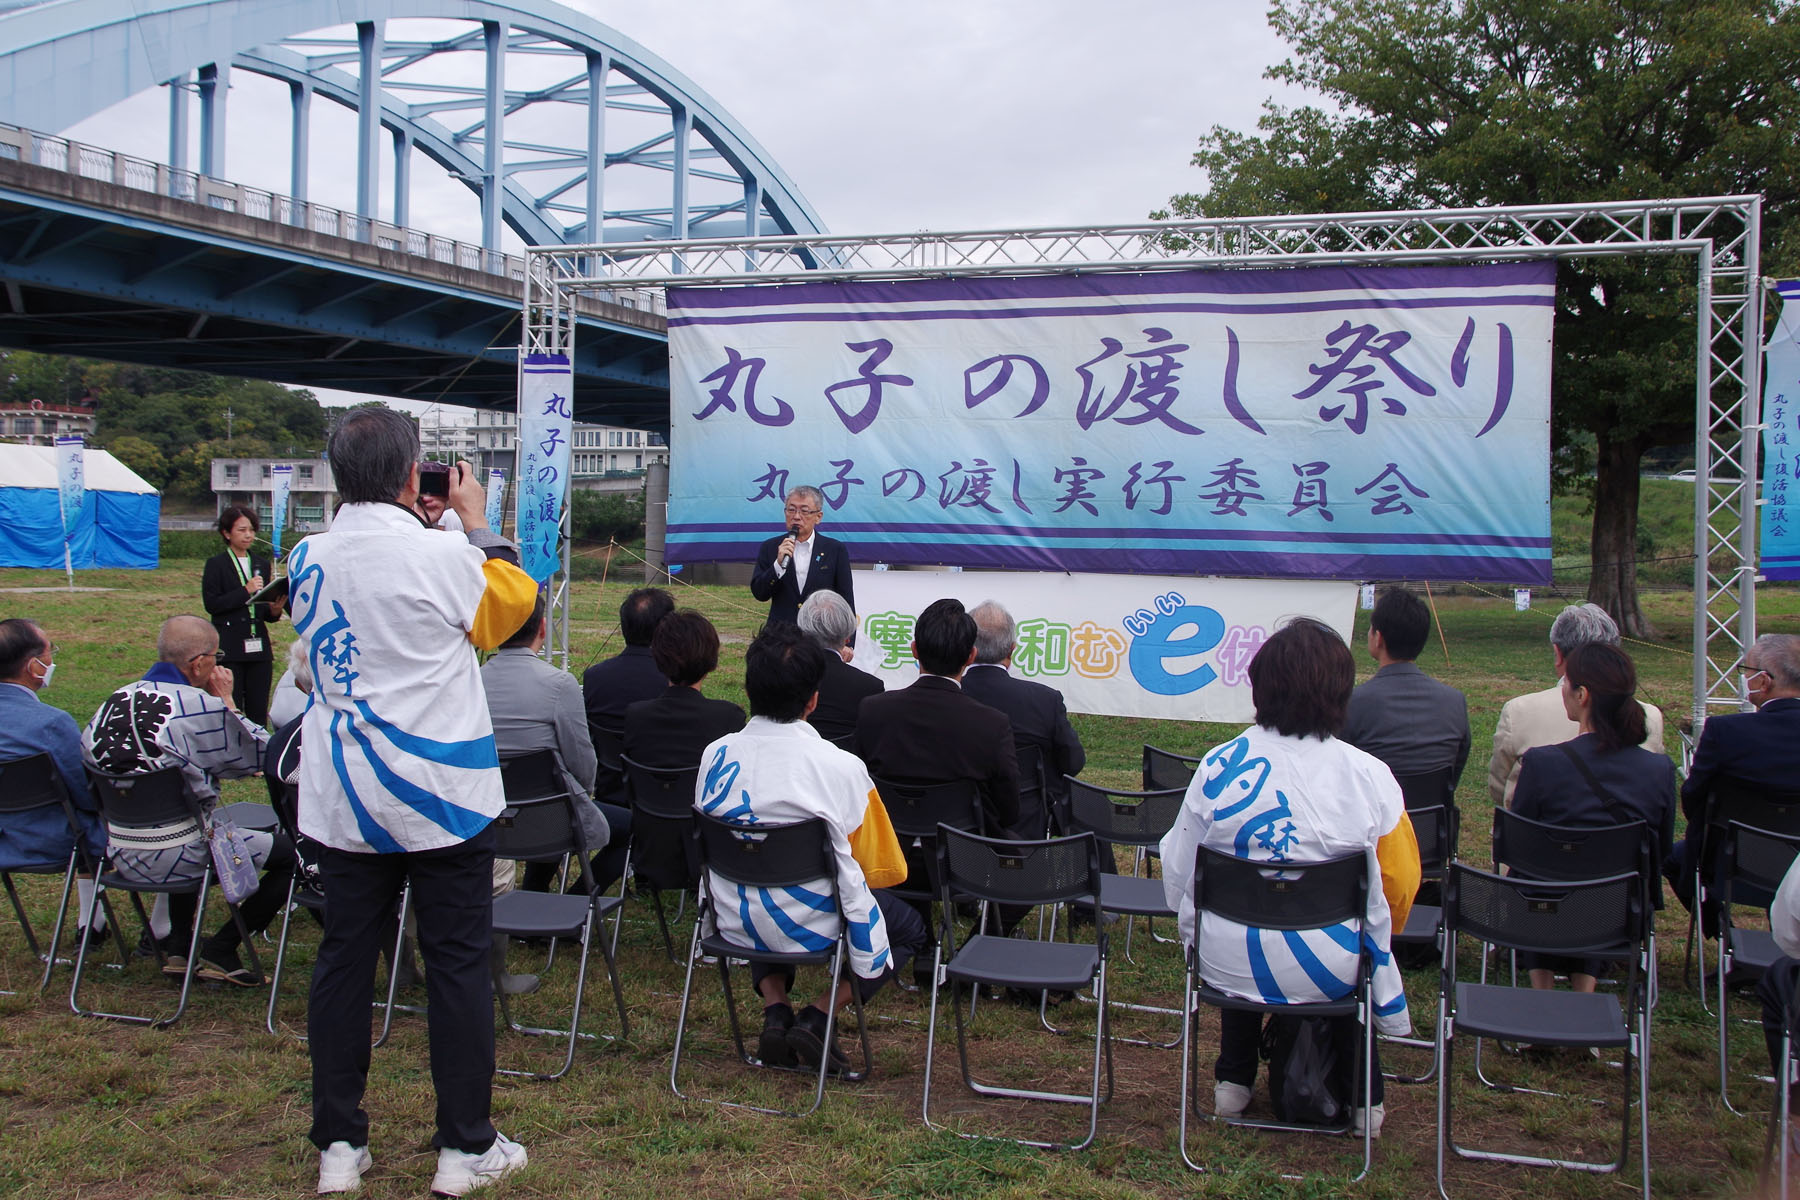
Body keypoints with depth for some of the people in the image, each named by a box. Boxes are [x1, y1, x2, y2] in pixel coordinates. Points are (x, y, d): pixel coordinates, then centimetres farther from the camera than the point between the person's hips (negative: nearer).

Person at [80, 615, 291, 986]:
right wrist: (228, 702, 3)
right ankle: (221, 949, 5)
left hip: (123, 857, 7)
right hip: (178, 858, -7)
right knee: (291, 854, 4)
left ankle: (178, 947, 33)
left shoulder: (115, 702, 0)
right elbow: (259, 754, -6)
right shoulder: (201, 707, -18)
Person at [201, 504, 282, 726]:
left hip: (259, 648, 5)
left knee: (259, 712, 4)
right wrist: (245, 592, -15)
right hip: (230, 650, -5)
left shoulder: (261, 563, 15)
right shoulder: (216, 564, 0)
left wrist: (274, 611, -3)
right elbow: (211, 604, -10)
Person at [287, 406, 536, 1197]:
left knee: (343, 959, 11)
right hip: (439, 797, -5)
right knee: (458, 962, 5)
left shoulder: (308, 560, 1)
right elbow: (514, 602, 3)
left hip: (341, 798, 5)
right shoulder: (443, 556, -16)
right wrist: (478, 522, 12)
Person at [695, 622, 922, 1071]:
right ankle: (815, 1018, 5)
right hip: (813, 928, -4)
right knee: (910, 928, 24)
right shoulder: (840, 769, -22)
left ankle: (774, 1010, 16)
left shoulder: (715, 756, -10)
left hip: (734, 924, 4)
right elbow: (883, 871, -14)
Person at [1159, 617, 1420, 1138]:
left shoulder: (1218, 766, -13)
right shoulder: (1369, 777, -15)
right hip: (1329, 973, 0)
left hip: (1227, 966, 1)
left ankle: (1233, 1081, 43)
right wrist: (1375, 939, 16)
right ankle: (1361, 1096, 39)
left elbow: (1178, 878, -5)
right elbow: (1399, 888, -6)